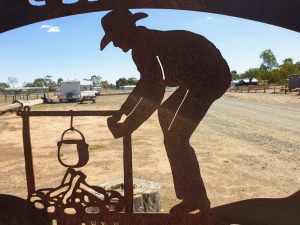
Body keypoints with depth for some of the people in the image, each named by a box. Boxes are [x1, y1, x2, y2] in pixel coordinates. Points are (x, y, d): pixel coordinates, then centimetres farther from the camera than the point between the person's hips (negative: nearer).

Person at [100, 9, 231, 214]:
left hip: (209, 76, -11)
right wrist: (120, 113, 24)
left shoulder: (143, 45, -17)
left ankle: (198, 201, 6)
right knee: (166, 114, 20)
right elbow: (147, 85, 22)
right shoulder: (145, 41, 15)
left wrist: (126, 128, -16)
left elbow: (153, 94, -26)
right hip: (204, 75, 11)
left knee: (174, 138, -11)